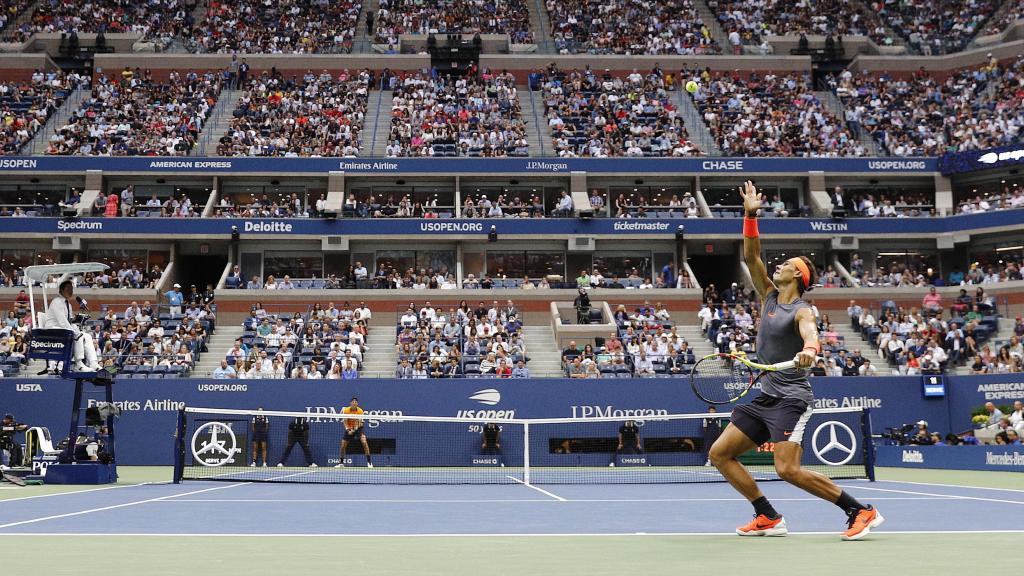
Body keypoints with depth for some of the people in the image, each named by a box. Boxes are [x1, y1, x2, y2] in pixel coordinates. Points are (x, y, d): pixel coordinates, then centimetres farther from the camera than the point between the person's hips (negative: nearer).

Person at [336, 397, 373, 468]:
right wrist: (348, 430, -28)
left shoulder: (360, 411, -18)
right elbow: (345, 422, -12)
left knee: (364, 442, -23)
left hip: (358, 428, -2)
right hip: (349, 428, 2)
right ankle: (341, 463, 22)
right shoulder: (346, 410, -14)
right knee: (343, 446, 0)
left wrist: (355, 429, -36)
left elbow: (359, 422, -21)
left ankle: (369, 462, -18)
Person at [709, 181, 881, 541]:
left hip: (791, 399, -8)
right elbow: (750, 257, 8)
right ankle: (769, 518, 9)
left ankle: (861, 511, -4)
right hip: (765, 397, 8)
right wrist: (750, 215, 3)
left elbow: (810, 335, -33)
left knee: (788, 470, -20)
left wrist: (808, 351, -55)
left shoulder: (801, 311, -11)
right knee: (720, 454, 4)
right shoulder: (769, 297, 10)